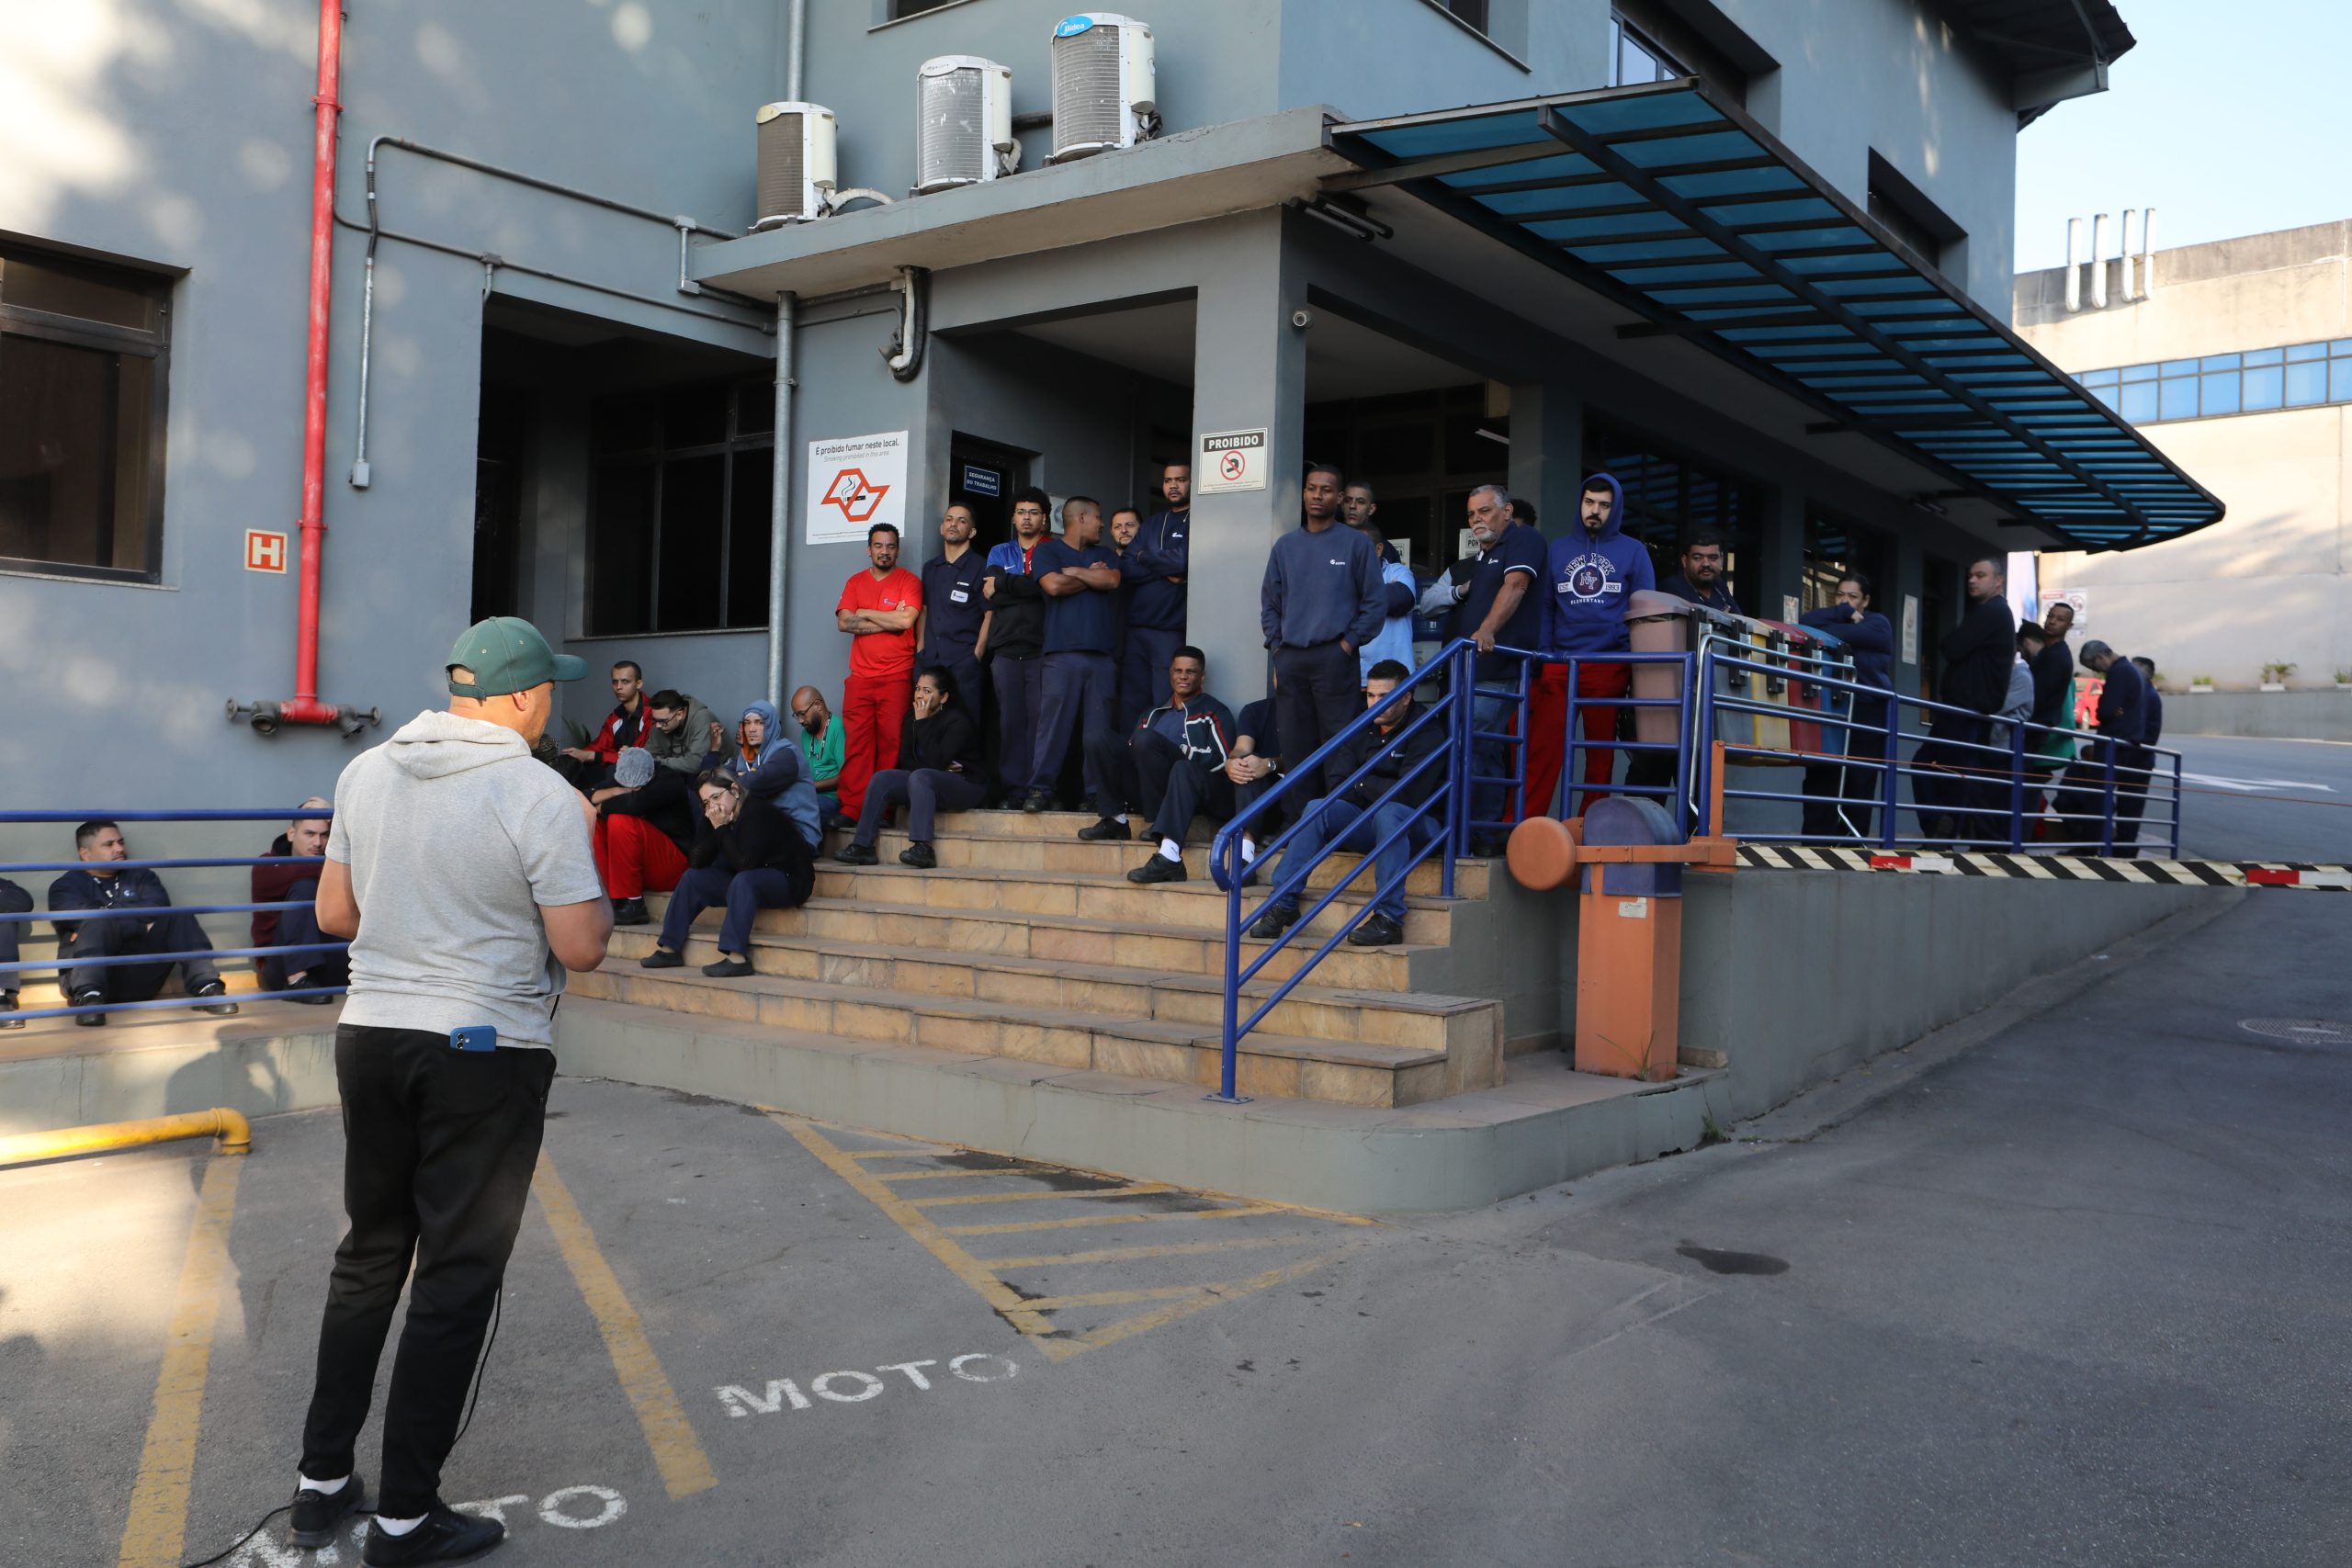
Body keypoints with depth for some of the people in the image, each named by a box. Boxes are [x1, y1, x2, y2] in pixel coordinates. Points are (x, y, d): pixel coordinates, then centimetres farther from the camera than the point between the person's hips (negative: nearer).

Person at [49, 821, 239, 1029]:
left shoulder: (141, 876, 20)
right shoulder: (66, 886, 12)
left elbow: (157, 908, -2)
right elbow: (88, 917, -10)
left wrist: (109, 915, -9)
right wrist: (142, 927, -12)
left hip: (138, 981, 3)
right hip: (90, 975, -3)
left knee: (179, 917, -15)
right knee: (97, 925, -29)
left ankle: (206, 987, -31)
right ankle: (89, 997, -48)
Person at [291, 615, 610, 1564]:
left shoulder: (367, 773, 3)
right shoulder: (540, 799, -15)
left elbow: (334, 914, 10)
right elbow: (581, 949, -13)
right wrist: (582, 858, 2)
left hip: (371, 1036, 6)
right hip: (485, 1056, -6)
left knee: (368, 1256, 19)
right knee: (455, 1281, 4)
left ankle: (322, 1479, 28)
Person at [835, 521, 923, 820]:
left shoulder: (909, 581, 4)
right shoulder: (856, 582, 16)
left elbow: (906, 620, -12)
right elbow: (844, 622, 1)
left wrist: (865, 613, 0)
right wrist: (889, 620, -4)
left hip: (897, 677, -3)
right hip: (860, 677, 3)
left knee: (891, 744, -7)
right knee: (856, 743, -4)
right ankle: (850, 809, -4)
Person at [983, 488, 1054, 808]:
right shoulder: (1000, 553, 20)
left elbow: (1047, 585, -9)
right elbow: (991, 596, 5)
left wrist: (1002, 584, -2)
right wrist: (1027, 591, -2)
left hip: (1041, 648, -3)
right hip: (1005, 649, 3)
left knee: (1040, 718, -9)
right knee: (1010, 719, -2)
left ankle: (1039, 788, -9)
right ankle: (1014, 789, 0)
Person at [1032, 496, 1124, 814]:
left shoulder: (1104, 554, 22)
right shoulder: (1048, 550, 11)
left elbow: (1112, 580, 2)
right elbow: (1053, 585, -7)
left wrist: (1073, 572, 3)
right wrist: (1092, 576, 5)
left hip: (1103, 653, 3)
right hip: (1062, 653, -3)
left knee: (1100, 728, 0)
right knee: (1053, 722, -8)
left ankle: (1099, 793, 3)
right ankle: (1040, 790, -4)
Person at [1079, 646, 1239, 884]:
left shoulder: (1214, 712, 11)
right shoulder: (1155, 714, 30)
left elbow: (1221, 759, -5)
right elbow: (1131, 748, 18)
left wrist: (1177, 752, -11)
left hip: (1195, 786, -5)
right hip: (1152, 792, 5)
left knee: (1146, 738, -30)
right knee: (1105, 741, -7)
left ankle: (1162, 835, -29)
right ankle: (1115, 820, -14)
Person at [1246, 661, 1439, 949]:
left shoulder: (1424, 733, -11)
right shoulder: (1363, 733, 10)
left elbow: (1408, 794, -22)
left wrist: (1364, 784, -8)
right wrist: (1376, 790, -9)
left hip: (1421, 826, -6)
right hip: (1372, 824, 6)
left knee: (1388, 812, -38)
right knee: (1318, 807, -17)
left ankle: (1389, 918, -38)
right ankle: (1283, 903, -18)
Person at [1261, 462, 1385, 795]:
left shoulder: (1356, 544, 1)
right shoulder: (1285, 546, 13)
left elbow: (1375, 602, 0)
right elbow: (1269, 602, 17)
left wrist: (1349, 643, -6)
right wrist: (1277, 645, 7)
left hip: (1334, 658, -4)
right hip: (1289, 659, 4)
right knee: (1294, 747, 8)